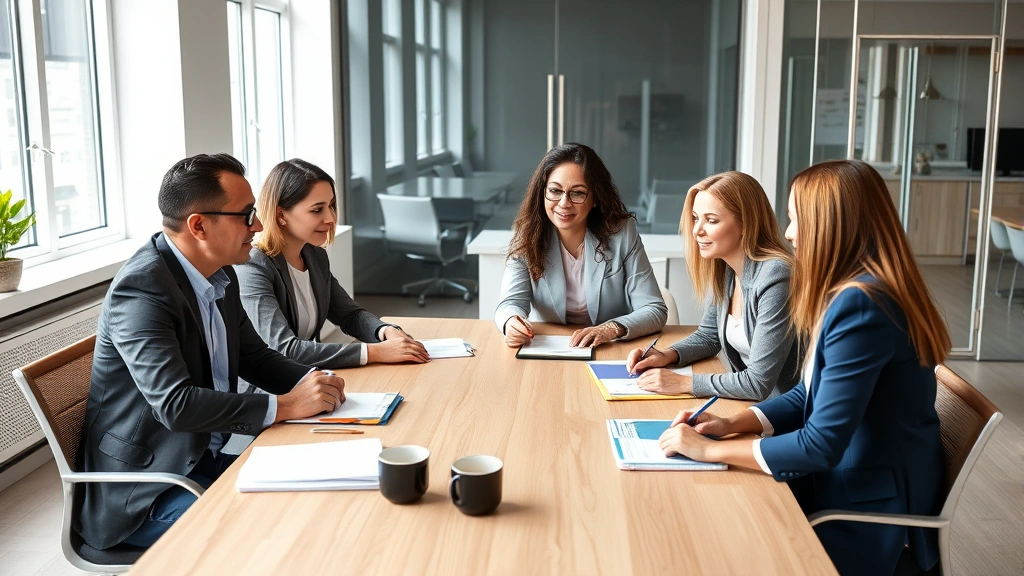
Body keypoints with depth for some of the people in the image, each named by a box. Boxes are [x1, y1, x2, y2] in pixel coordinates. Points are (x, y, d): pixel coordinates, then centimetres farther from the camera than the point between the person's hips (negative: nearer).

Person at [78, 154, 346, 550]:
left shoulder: (221, 276, 4)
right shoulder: (141, 288, -23)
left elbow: (254, 357, 14)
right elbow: (174, 404, -30)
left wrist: (310, 381, -6)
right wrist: (285, 406, -25)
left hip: (205, 460, 8)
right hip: (144, 491, -8)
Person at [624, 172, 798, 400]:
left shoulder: (774, 278, -23)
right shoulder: (722, 269, 0)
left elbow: (759, 384, -24)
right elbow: (708, 336, 17)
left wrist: (684, 383, -19)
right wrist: (667, 355, -1)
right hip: (746, 402, 7)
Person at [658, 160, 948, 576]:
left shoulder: (860, 305, -25)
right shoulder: (854, 292, 7)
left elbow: (821, 445, -25)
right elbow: (813, 394, 13)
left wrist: (711, 450, -17)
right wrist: (731, 424, 0)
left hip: (868, 515, -8)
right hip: (847, 483, 8)